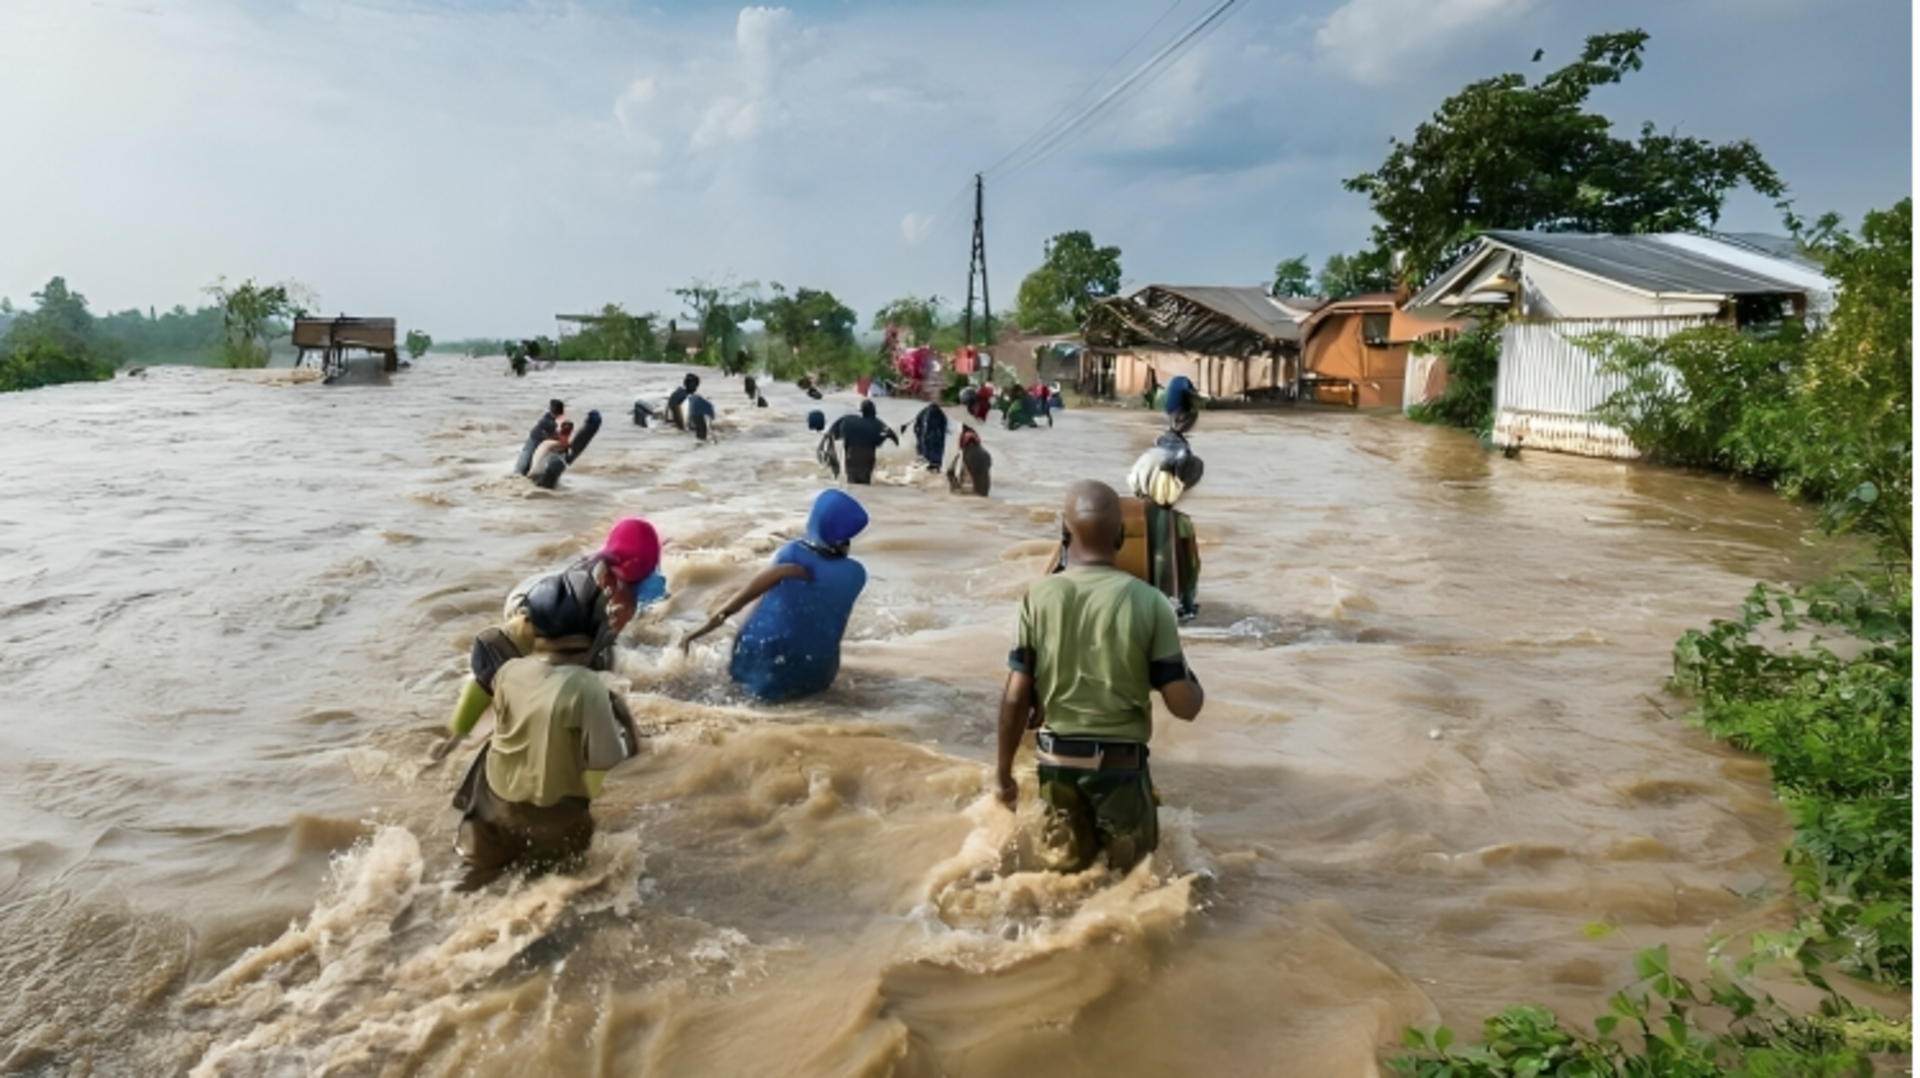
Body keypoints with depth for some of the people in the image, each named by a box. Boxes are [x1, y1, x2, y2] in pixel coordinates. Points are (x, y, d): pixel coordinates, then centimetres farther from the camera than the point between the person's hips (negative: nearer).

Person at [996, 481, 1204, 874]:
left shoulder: (1039, 597, -8)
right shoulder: (1148, 602, -12)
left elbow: (1016, 698, -6)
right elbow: (1186, 706, -10)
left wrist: (1003, 771, 6)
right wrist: (1194, 686, 12)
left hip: (1056, 760, 2)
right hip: (1121, 763, -2)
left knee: (1067, 872, 20)